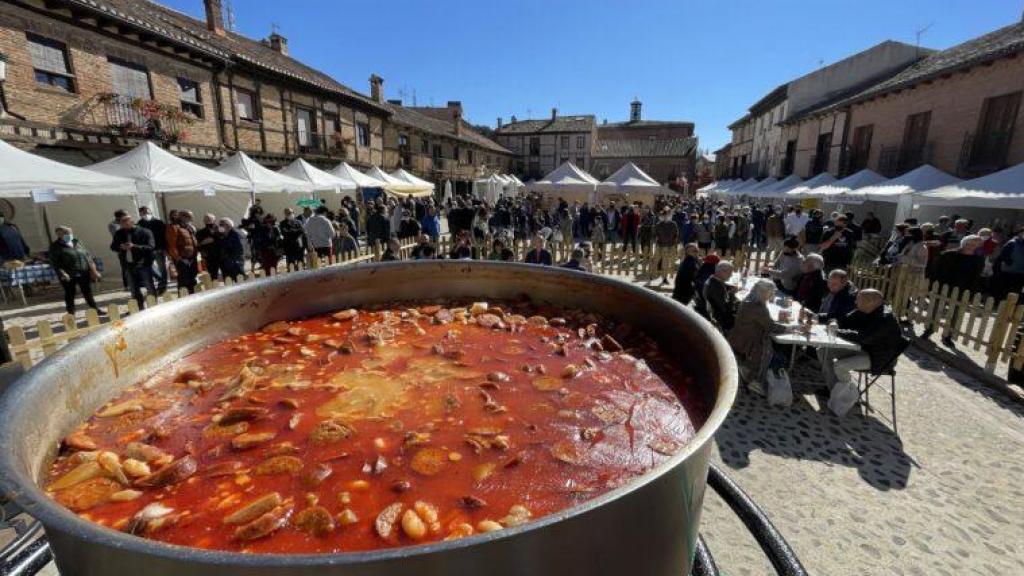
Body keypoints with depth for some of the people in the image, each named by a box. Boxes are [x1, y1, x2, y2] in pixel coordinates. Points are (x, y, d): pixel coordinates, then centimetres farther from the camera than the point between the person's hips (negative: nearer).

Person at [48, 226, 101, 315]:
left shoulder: (77, 242, 10)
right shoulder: (55, 247, -5)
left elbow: (87, 255, 12)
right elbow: (54, 263, -9)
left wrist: (93, 270, 6)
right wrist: (62, 273, -22)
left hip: (84, 273, 4)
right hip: (69, 276, -4)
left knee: (88, 293, 12)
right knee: (70, 295, 4)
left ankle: (96, 310, 20)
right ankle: (71, 315, 13)